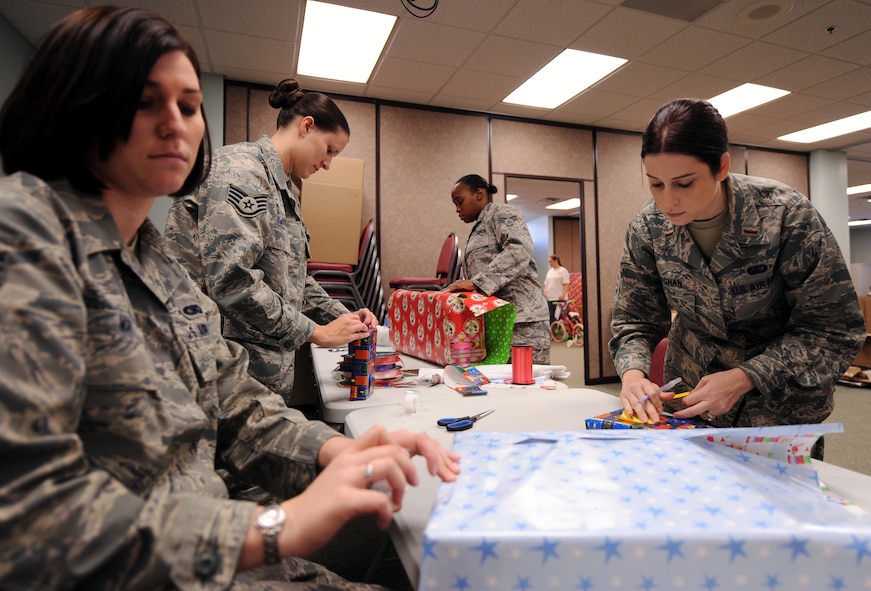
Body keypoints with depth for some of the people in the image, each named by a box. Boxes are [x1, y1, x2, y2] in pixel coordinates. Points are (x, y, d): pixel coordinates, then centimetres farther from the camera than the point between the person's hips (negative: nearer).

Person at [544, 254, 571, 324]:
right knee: (551, 316, 5)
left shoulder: (563, 270, -2)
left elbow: (566, 284, -8)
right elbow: (546, 284, 21)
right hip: (550, 298, 6)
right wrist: (545, 292, 6)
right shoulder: (549, 271, 18)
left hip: (559, 298, -6)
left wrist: (563, 295, -18)